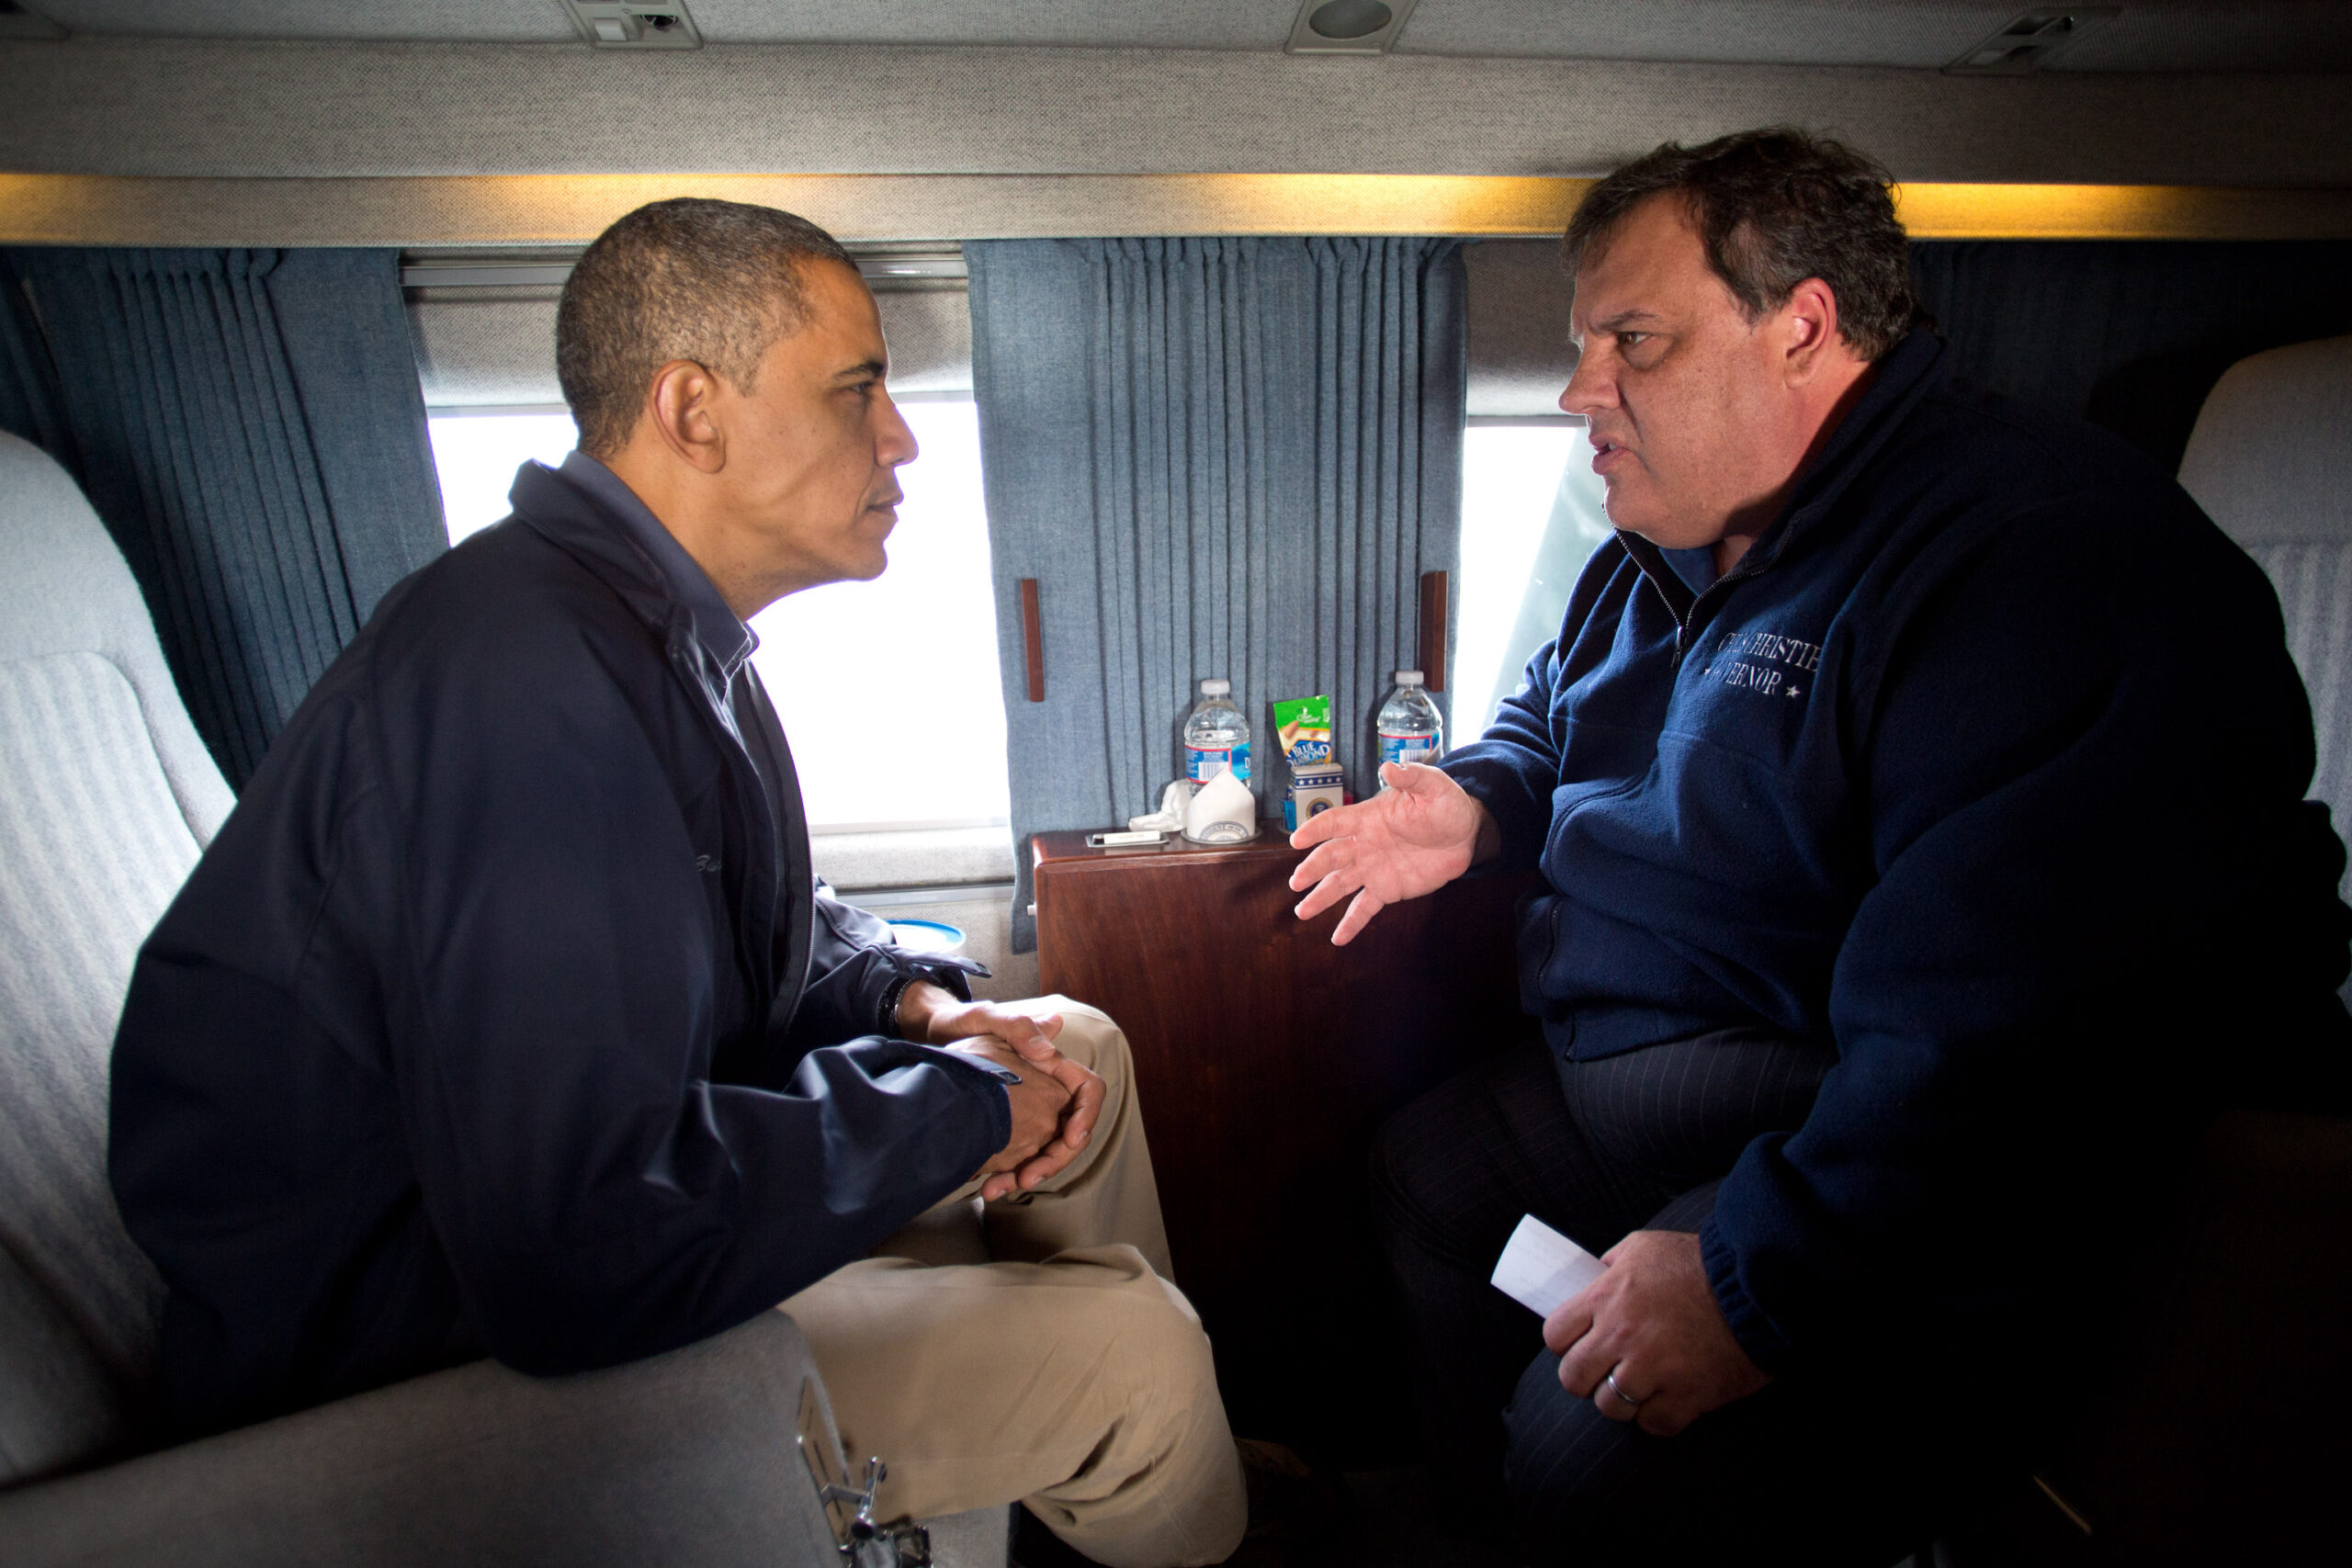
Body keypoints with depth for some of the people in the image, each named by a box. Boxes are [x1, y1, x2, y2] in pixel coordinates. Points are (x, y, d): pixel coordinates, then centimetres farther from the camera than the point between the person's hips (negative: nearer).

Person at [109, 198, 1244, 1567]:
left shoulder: (659, 625, 3)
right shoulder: (530, 681, -32)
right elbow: (583, 1256, -35)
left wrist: (911, 1001, -5)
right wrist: (950, 1106, -21)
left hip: (585, 1160, 9)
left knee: (1076, 1044, 8)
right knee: (1133, 1352, -15)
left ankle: (1173, 1437, 27)